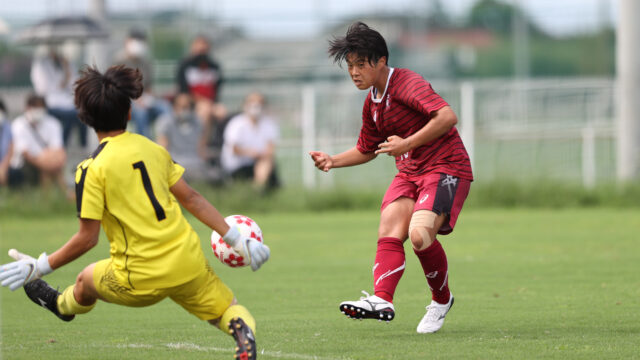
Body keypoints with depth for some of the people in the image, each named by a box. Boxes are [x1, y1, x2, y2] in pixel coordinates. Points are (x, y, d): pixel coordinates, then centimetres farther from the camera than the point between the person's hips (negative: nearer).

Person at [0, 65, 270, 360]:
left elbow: (87, 238, -12)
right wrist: (237, 239, 11)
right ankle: (244, 334, -19)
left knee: (86, 280, 27)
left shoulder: (92, 169, -12)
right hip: (187, 261, 3)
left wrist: (38, 267, -2)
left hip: (142, 279, -3)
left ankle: (63, 305, 58)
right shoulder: (153, 149, 4)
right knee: (228, 311, 15)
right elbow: (191, 198, 6)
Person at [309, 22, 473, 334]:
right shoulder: (372, 103, 14)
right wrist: (332, 161, 13)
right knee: (389, 231, -15)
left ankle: (441, 300, -2)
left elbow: (447, 116, -30)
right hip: (409, 172, 9)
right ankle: (382, 300, -32)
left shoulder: (407, 84, -15)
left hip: (445, 167, -9)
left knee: (419, 235, -25)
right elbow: (366, 150, 30)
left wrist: (407, 143, -29)